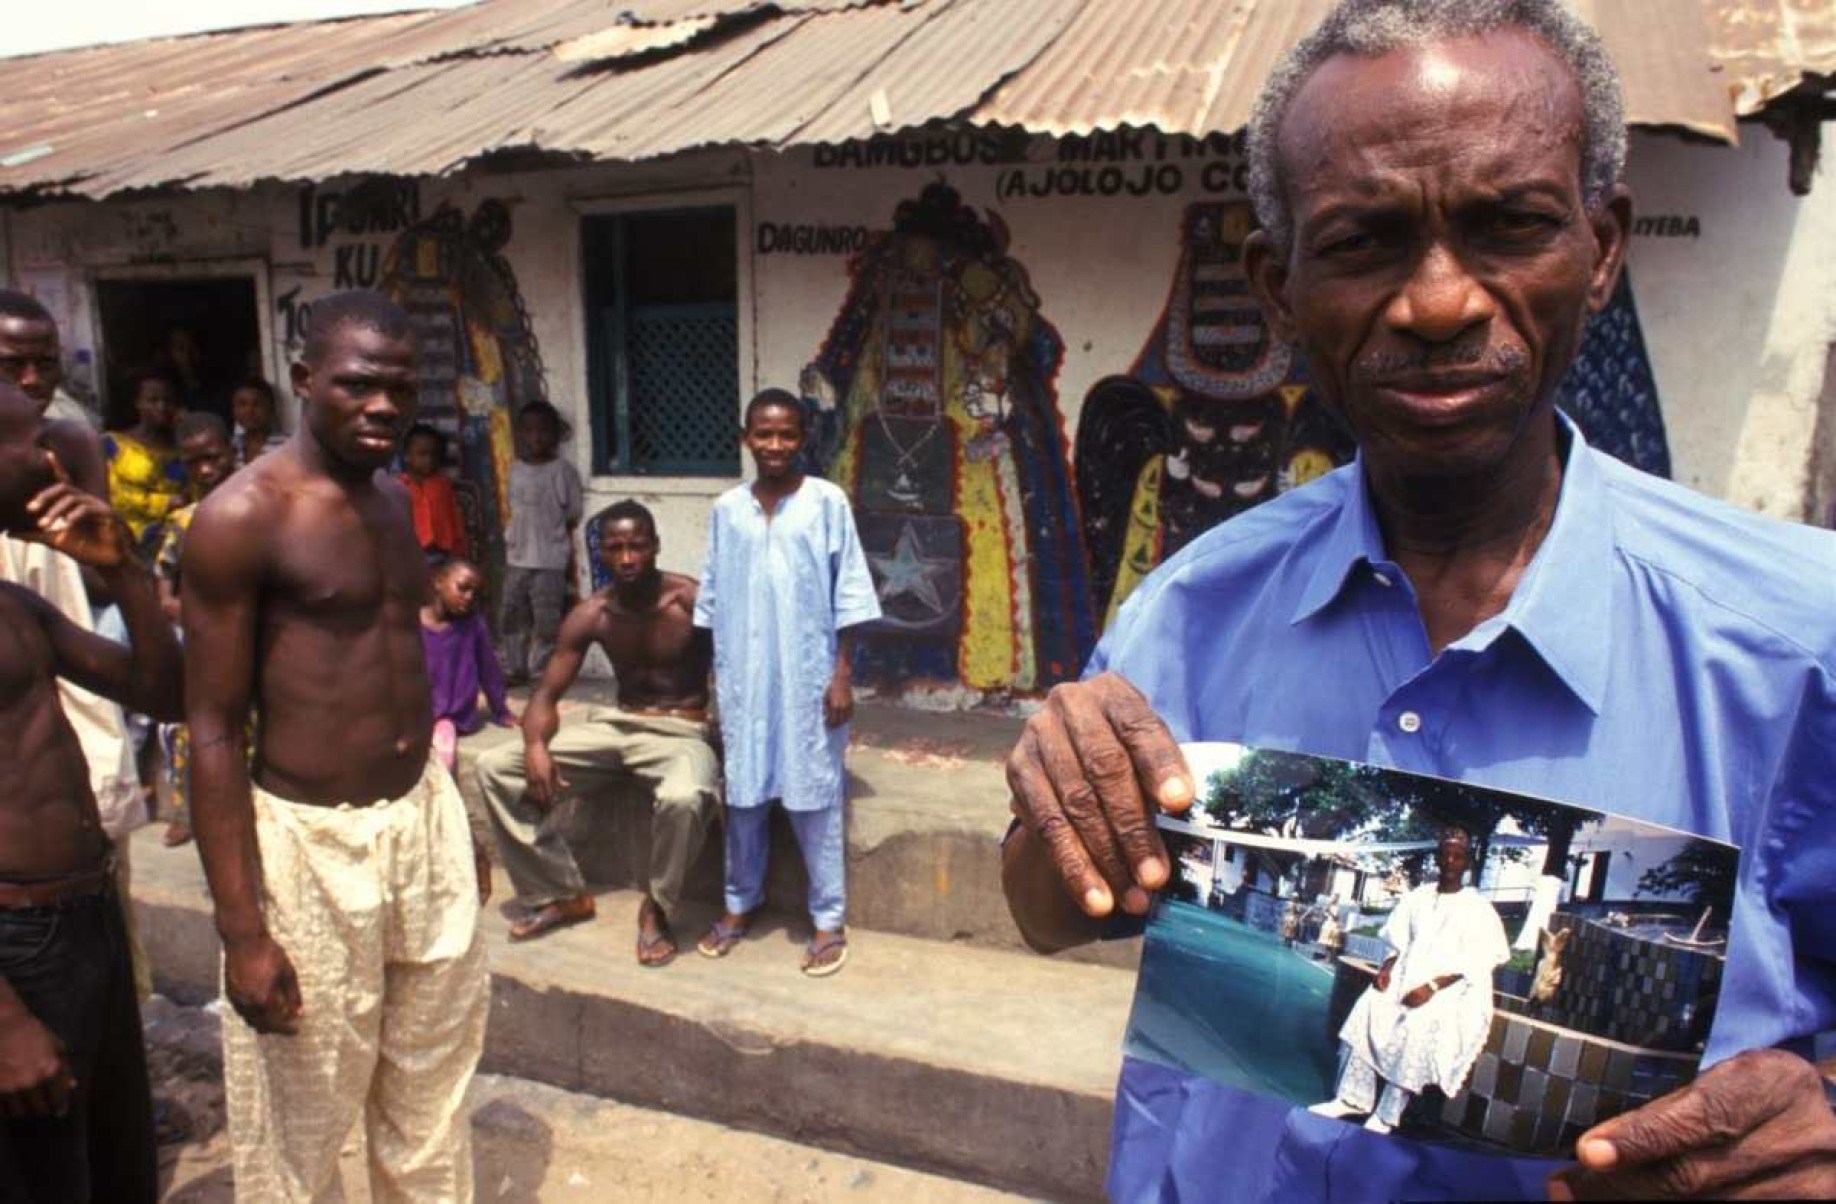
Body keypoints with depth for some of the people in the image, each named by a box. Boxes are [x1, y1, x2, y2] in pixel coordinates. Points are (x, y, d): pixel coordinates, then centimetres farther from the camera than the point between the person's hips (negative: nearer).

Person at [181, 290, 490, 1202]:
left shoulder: (393, 497, 7)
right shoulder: (243, 516, -15)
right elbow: (214, 732, -14)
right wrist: (242, 930, -16)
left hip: (426, 820, 7)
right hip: (307, 843, -6)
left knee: (430, 1090, 21)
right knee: (301, 1123, 10)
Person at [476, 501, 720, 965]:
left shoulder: (693, 600, -14)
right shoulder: (590, 615, -2)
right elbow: (547, 693, 1)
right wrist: (536, 745, -20)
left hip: (680, 731, -5)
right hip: (615, 724, 5)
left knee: (683, 798, -41)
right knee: (495, 767, -7)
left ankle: (657, 909, -10)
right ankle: (558, 894, 5)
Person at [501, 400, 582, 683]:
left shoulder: (562, 471, -7)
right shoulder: (515, 469, 10)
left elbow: (572, 517, -4)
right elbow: (513, 512, 15)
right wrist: (508, 546, 13)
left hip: (550, 561, -6)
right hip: (516, 558, 6)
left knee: (546, 621, -2)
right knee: (512, 616, 11)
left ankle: (541, 671, 9)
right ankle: (518, 668, 22)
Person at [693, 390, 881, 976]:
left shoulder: (827, 502, -6)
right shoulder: (726, 509, 3)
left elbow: (849, 594, -5)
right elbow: (712, 598, 9)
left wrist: (843, 673, -8)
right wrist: (715, 676, 9)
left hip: (808, 676, -3)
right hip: (744, 677, 3)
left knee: (814, 795, 3)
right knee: (743, 792, 12)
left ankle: (829, 920, 15)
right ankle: (740, 904, 29)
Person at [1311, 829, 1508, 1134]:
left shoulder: (1478, 909, -3)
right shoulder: (1418, 896, 11)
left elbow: (1476, 963, -11)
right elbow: (1401, 941, 15)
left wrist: (1433, 986, -21)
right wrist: (1388, 966, -6)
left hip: (1452, 989, -5)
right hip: (1407, 977, 5)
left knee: (1418, 1028, -31)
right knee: (1368, 1011, -20)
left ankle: (1387, 1116, -23)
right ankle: (1353, 1098, -13)